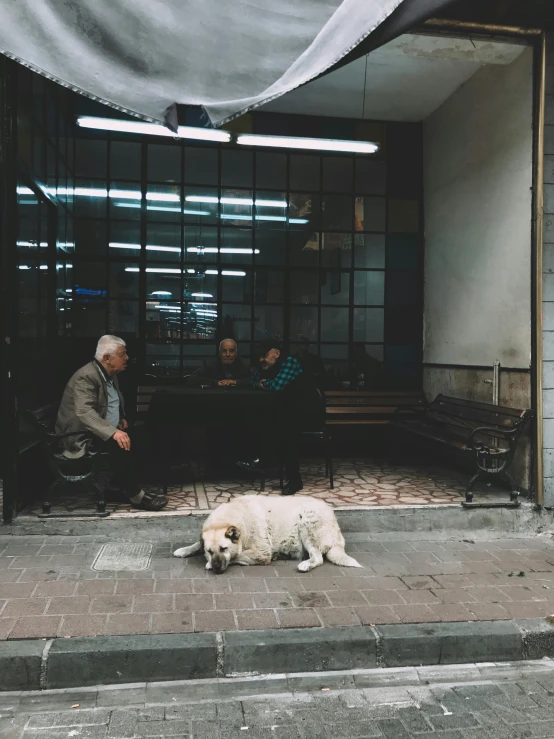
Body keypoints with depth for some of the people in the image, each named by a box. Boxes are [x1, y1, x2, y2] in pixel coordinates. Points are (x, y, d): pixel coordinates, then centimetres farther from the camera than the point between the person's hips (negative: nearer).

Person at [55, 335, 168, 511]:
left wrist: (121, 419, 7)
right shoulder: (86, 376, -20)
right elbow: (85, 412, -33)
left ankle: (118, 486, -2)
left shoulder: (111, 375, 10)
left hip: (106, 431, 9)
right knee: (120, 445, -29)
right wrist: (113, 432, -42)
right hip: (82, 436, -9)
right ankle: (136, 496, -19)